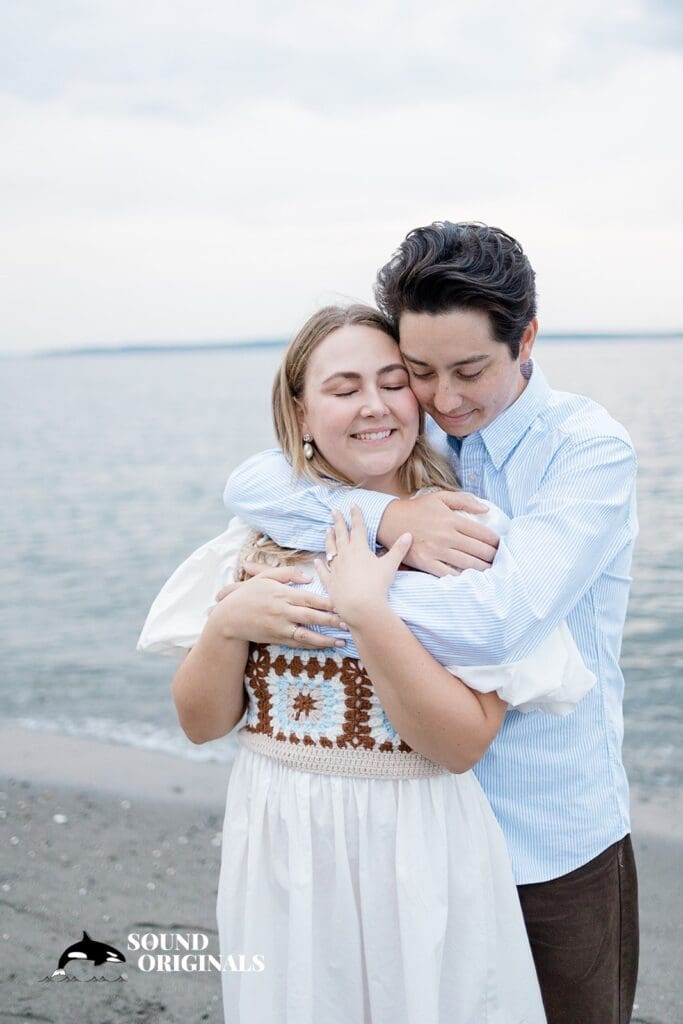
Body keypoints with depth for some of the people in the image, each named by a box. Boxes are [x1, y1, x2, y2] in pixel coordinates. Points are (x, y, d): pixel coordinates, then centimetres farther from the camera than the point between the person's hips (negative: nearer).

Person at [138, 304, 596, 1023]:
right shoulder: (264, 531, -1)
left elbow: (464, 743, -16)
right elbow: (201, 723, 2)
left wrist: (366, 611, -24)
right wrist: (229, 623, -16)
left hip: (419, 854, -2)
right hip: (280, 852, 3)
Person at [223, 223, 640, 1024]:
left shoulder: (590, 449, -15)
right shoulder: (407, 436, 0)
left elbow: (498, 619, -29)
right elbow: (250, 484, -9)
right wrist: (384, 517, -25)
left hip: (554, 840, -4)